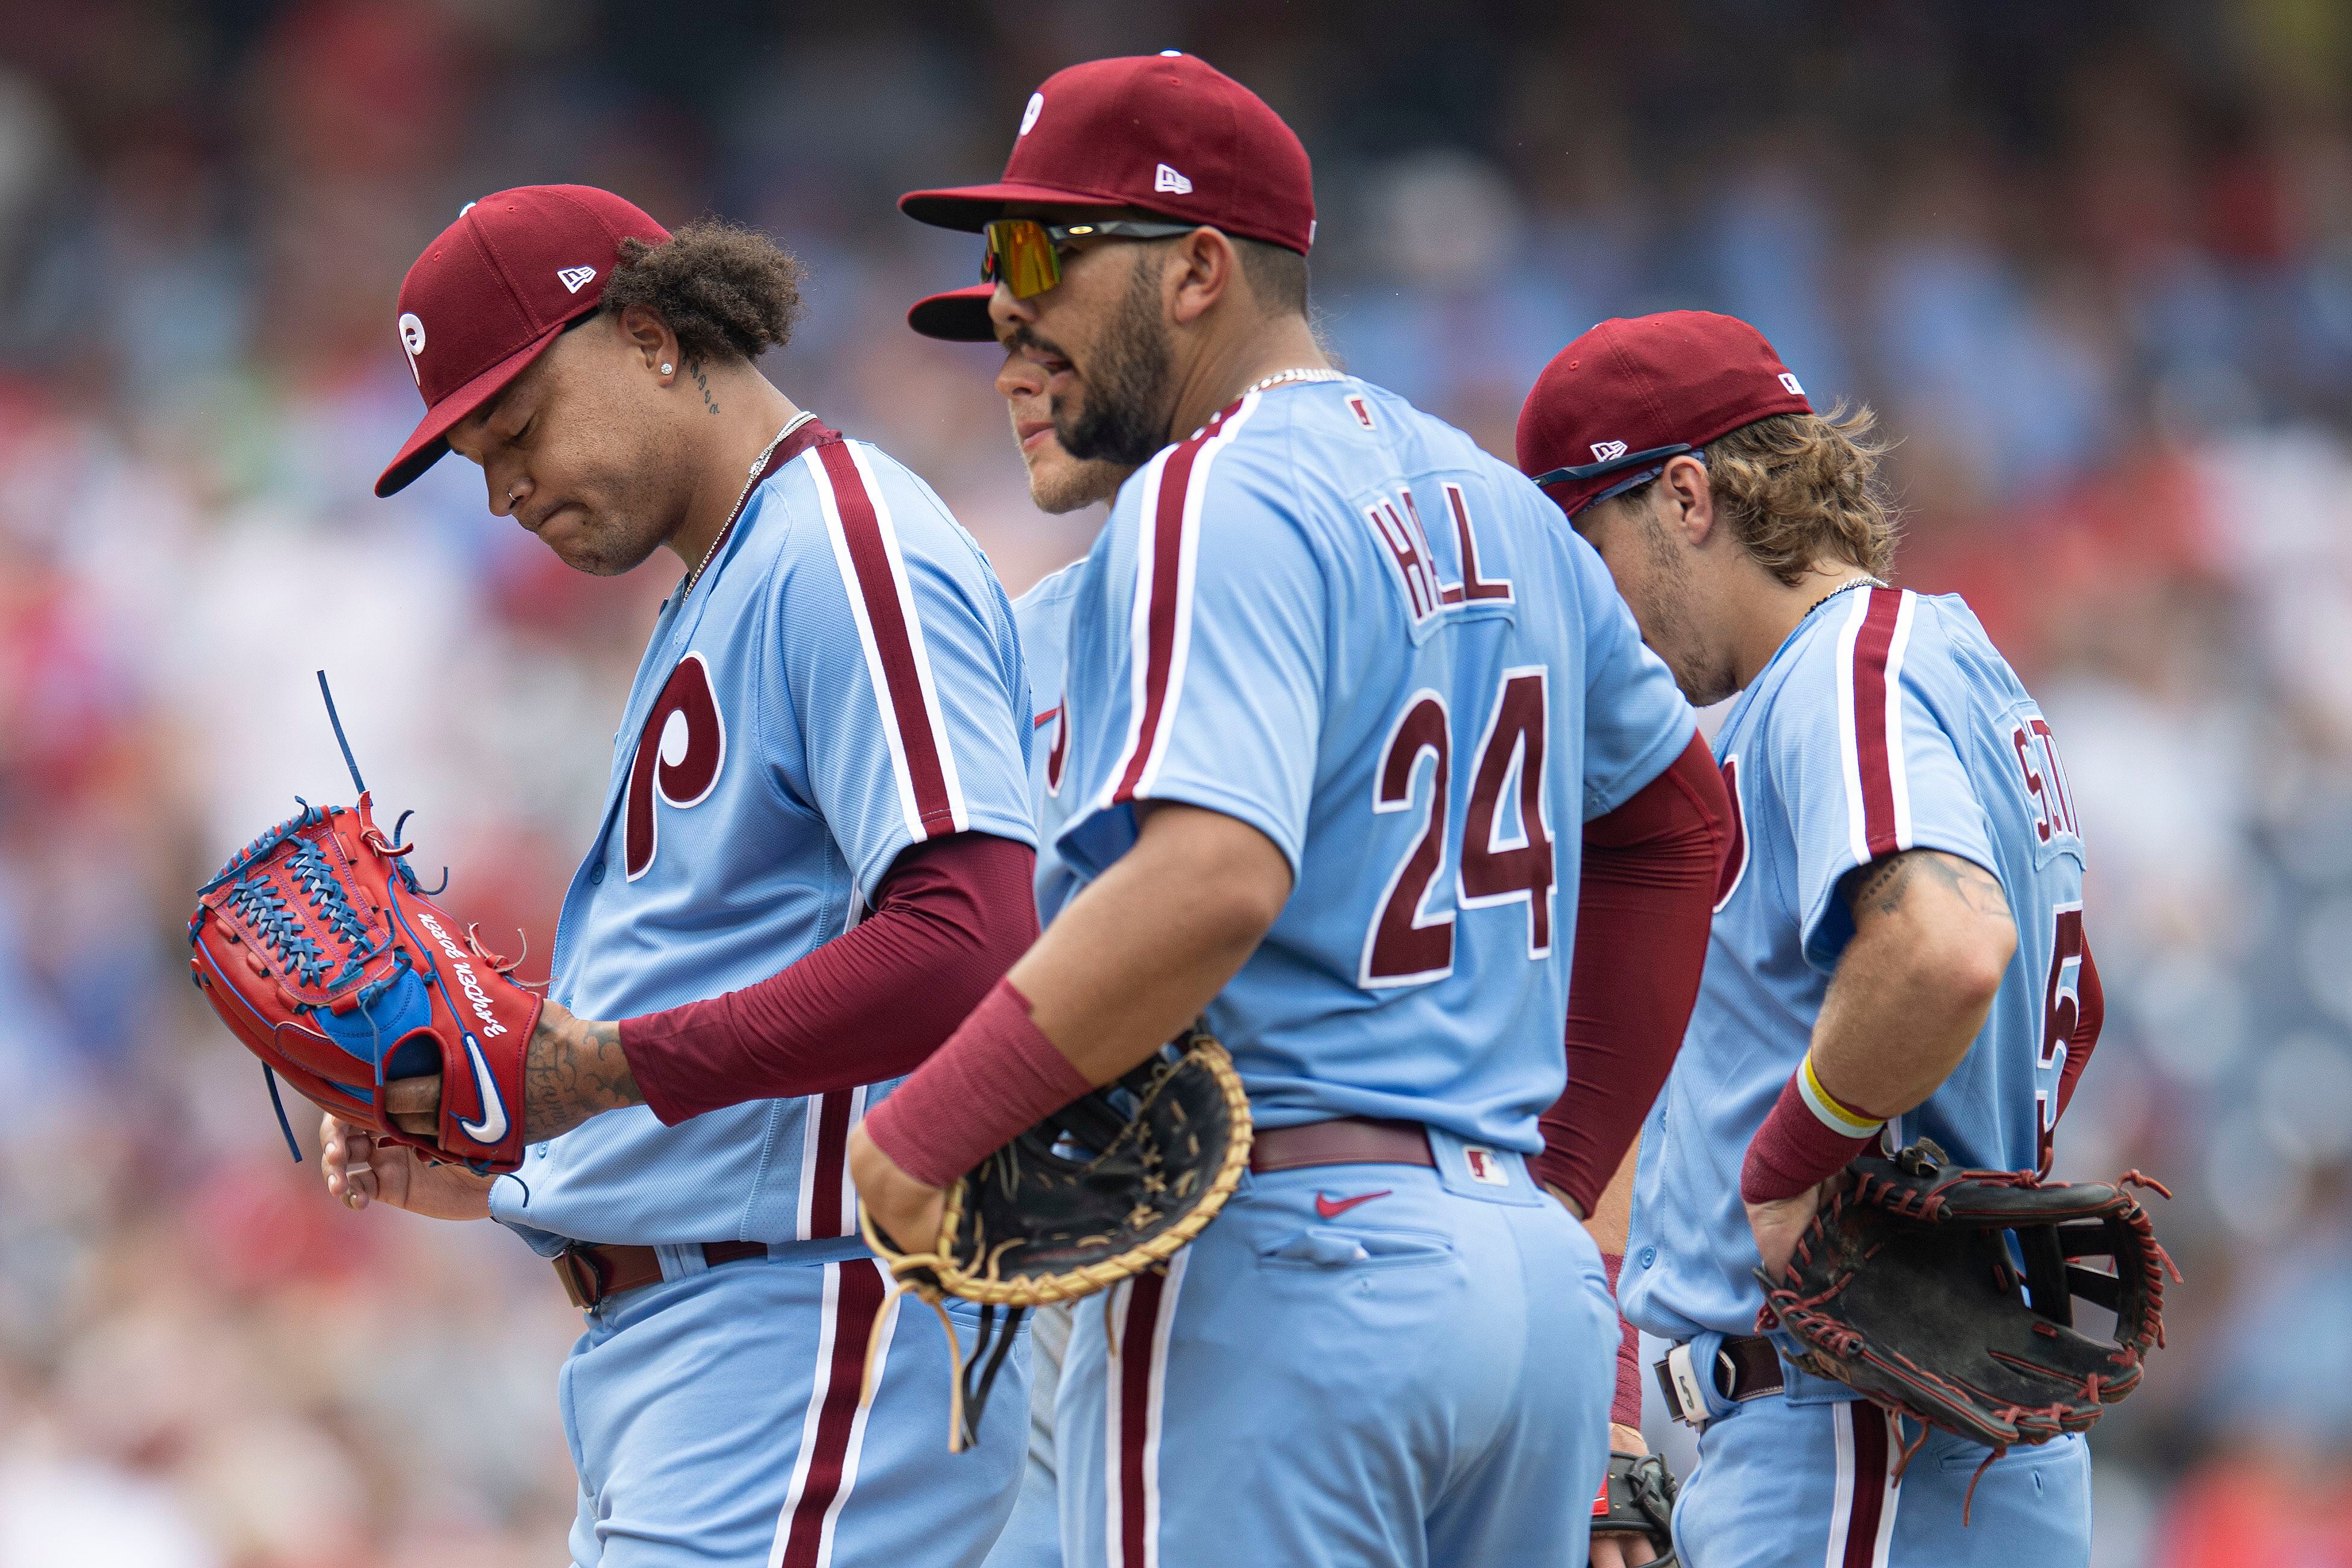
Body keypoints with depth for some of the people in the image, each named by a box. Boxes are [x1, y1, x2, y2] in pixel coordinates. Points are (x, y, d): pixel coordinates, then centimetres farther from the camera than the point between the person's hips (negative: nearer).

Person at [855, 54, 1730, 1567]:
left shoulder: (1215, 505, -12)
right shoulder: (1497, 505, 16)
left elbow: (1214, 880, -26)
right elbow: (1679, 813, 28)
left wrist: (926, 1128, -22)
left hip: (1286, 1273, -9)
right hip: (1539, 1270, 9)